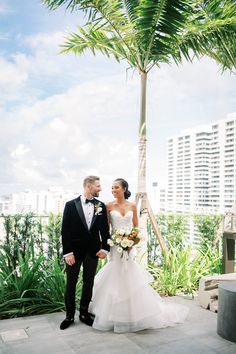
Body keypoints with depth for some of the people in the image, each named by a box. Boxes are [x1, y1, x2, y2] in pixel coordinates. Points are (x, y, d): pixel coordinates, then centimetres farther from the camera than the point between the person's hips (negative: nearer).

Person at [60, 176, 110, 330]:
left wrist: (105, 248, -4)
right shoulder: (71, 205, -6)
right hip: (74, 251, -2)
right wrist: (67, 252, -12)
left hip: (93, 252, 2)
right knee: (71, 284, 9)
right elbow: (65, 230, -7)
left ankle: (84, 313, 28)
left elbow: (105, 229, 5)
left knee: (89, 284, 12)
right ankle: (70, 315, 24)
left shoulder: (101, 206, 2)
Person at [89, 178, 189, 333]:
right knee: (114, 279, 2)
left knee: (131, 279, 5)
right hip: (115, 245, -1)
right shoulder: (109, 206, -1)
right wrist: (107, 242, -14)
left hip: (129, 246, 1)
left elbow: (136, 227, 8)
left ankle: (133, 313, 22)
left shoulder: (132, 206, 4)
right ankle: (114, 315, 17)